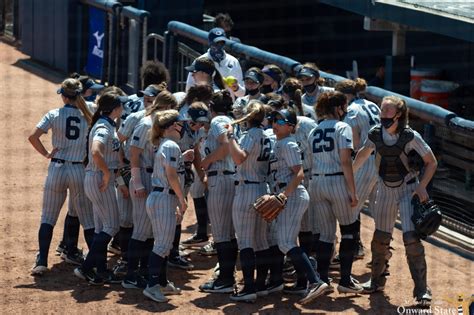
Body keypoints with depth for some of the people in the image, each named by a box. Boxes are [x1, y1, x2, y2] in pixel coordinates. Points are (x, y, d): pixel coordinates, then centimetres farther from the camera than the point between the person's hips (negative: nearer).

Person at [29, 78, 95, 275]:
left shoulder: (54, 115, -4)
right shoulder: (87, 116, 0)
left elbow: (33, 137, -11)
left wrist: (46, 154, 0)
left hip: (57, 169, -1)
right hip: (79, 169, 1)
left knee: (48, 217, 5)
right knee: (87, 217, 8)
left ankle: (41, 262, -5)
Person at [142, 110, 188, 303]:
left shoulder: (163, 145, 18)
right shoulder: (171, 146, -13)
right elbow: (171, 176, -20)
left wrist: (177, 203, 20)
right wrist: (182, 199, -14)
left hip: (159, 197, 10)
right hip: (164, 198, -10)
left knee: (163, 243, 16)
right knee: (163, 244, -10)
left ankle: (161, 282, 23)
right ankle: (152, 286, -12)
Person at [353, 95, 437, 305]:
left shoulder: (410, 136, -17)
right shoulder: (376, 134, -5)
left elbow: (431, 162, -9)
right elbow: (363, 154, 16)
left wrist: (422, 186, -18)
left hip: (408, 189, -4)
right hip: (385, 189, 4)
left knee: (411, 237, -15)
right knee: (380, 238, 10)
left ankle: (421, 288, -9)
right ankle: (377, 280, 30)